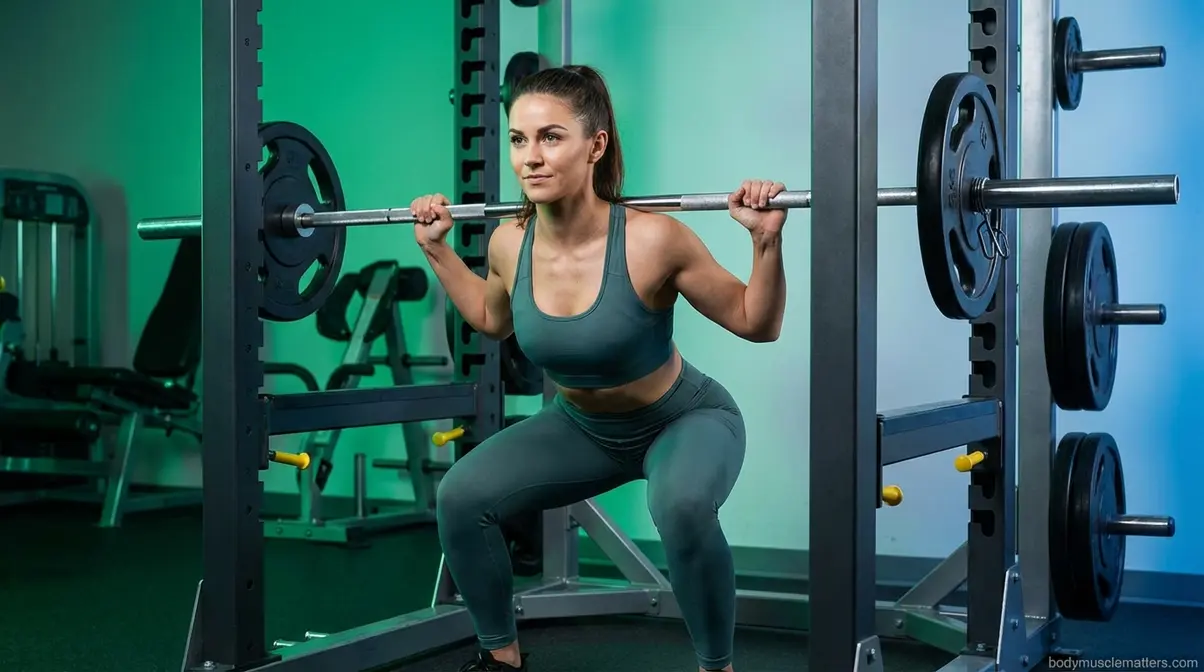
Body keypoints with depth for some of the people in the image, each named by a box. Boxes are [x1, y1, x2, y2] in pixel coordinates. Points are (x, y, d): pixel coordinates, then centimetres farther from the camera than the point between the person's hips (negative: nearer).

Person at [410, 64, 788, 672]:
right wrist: (437, 249, 2)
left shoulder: (652, 241, -31)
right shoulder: (510, 244, -17)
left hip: (685, 420, -5)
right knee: (460, 497, -9)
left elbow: (756, 324, -18)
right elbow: (493, 320, 9)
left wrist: (766, 241, -33)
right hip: (581, 426, 5)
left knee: (681, 505, -37)